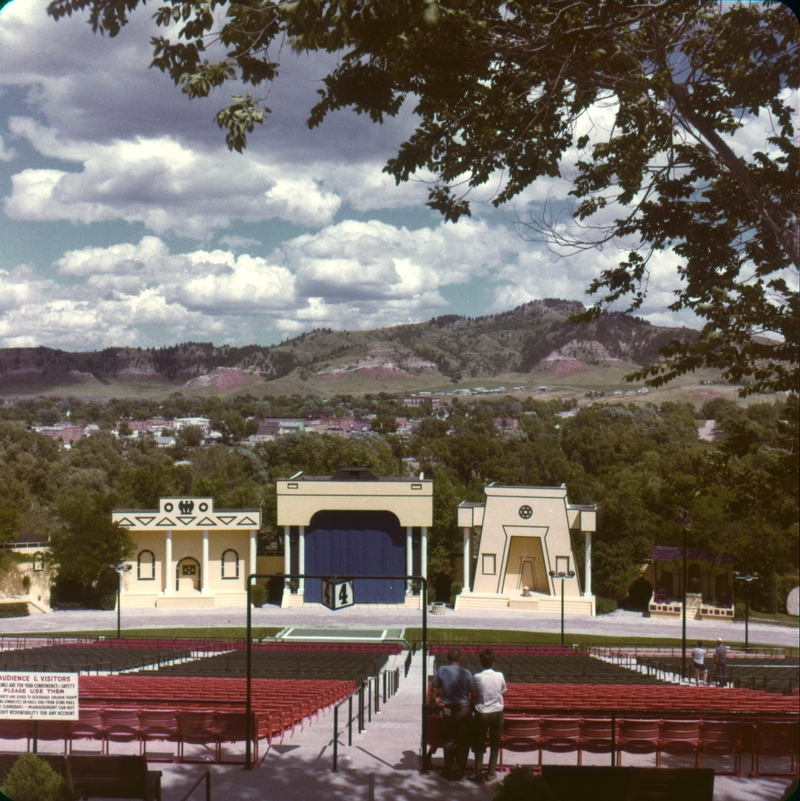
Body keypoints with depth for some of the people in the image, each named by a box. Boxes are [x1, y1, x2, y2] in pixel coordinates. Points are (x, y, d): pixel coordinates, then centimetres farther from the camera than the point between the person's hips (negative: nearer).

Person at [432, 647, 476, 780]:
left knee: (448, 740, 13)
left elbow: (435, 689, -1)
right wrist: (472, 705, 10)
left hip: (449, 709, 0)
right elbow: (473, 694, -6)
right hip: (465, 709, 0)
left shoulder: (442, 670, -7)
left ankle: (449, 771, 17)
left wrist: (436, 699, 18)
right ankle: (459, 772, 13)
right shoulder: (466, 673, -8)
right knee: (463, 742, 9)